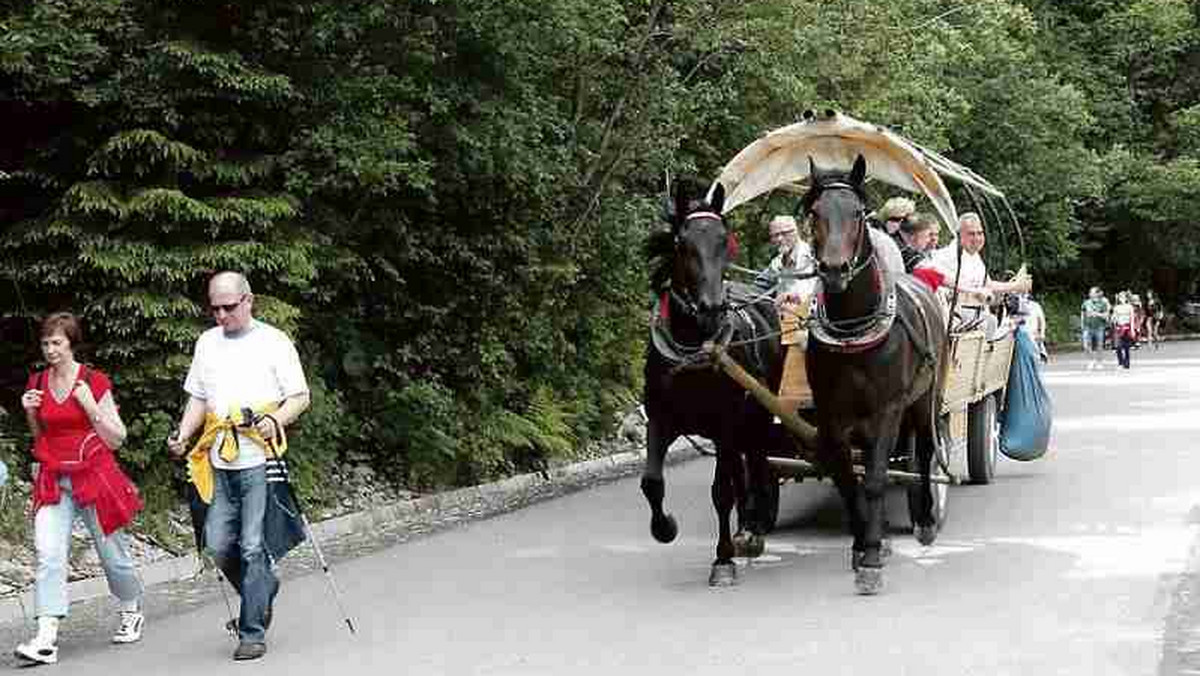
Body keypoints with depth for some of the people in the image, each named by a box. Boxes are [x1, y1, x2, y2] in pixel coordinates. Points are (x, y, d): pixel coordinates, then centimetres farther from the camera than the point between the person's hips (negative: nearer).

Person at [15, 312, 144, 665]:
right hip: (53, 481, 3)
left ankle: (132, 612, 36)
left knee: (113, 553, 10)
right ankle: (46, 640, -19)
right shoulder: (37, 384, 7)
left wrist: (90, 405, -16)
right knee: (49, 556, -13)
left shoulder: (95, 382, -5)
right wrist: (30, 413, -1)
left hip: (95, 476, -3)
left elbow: (116, 439, -4)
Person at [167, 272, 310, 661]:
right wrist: (182, 436, 6)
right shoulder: (207, 342, 16)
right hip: (221, 461, 5)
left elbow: (300, 397, 1)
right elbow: (198, 398, 21)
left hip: (260, 459, -5)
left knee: (253, 546, -7)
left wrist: (275, 420, -18)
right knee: (218, 545, 1)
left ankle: (253, 633, -1)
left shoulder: (274, 341, 1)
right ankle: (263, 588, 27)